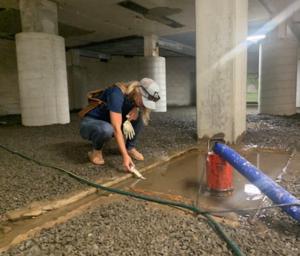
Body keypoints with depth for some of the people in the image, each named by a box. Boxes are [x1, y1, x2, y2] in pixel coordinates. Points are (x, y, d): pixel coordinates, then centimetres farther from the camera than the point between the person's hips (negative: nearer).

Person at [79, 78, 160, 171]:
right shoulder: (117, 94, -31)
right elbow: (116, 129, -36)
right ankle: (95, 151, -11)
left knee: (141, 115, -11)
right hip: (90, 123, -6)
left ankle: (130, 147, -2)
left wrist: (136, 109, -14)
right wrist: (125, 156, -40)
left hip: (108, 123, 7)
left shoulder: (134, 97, -9)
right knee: (107, 129, -42)